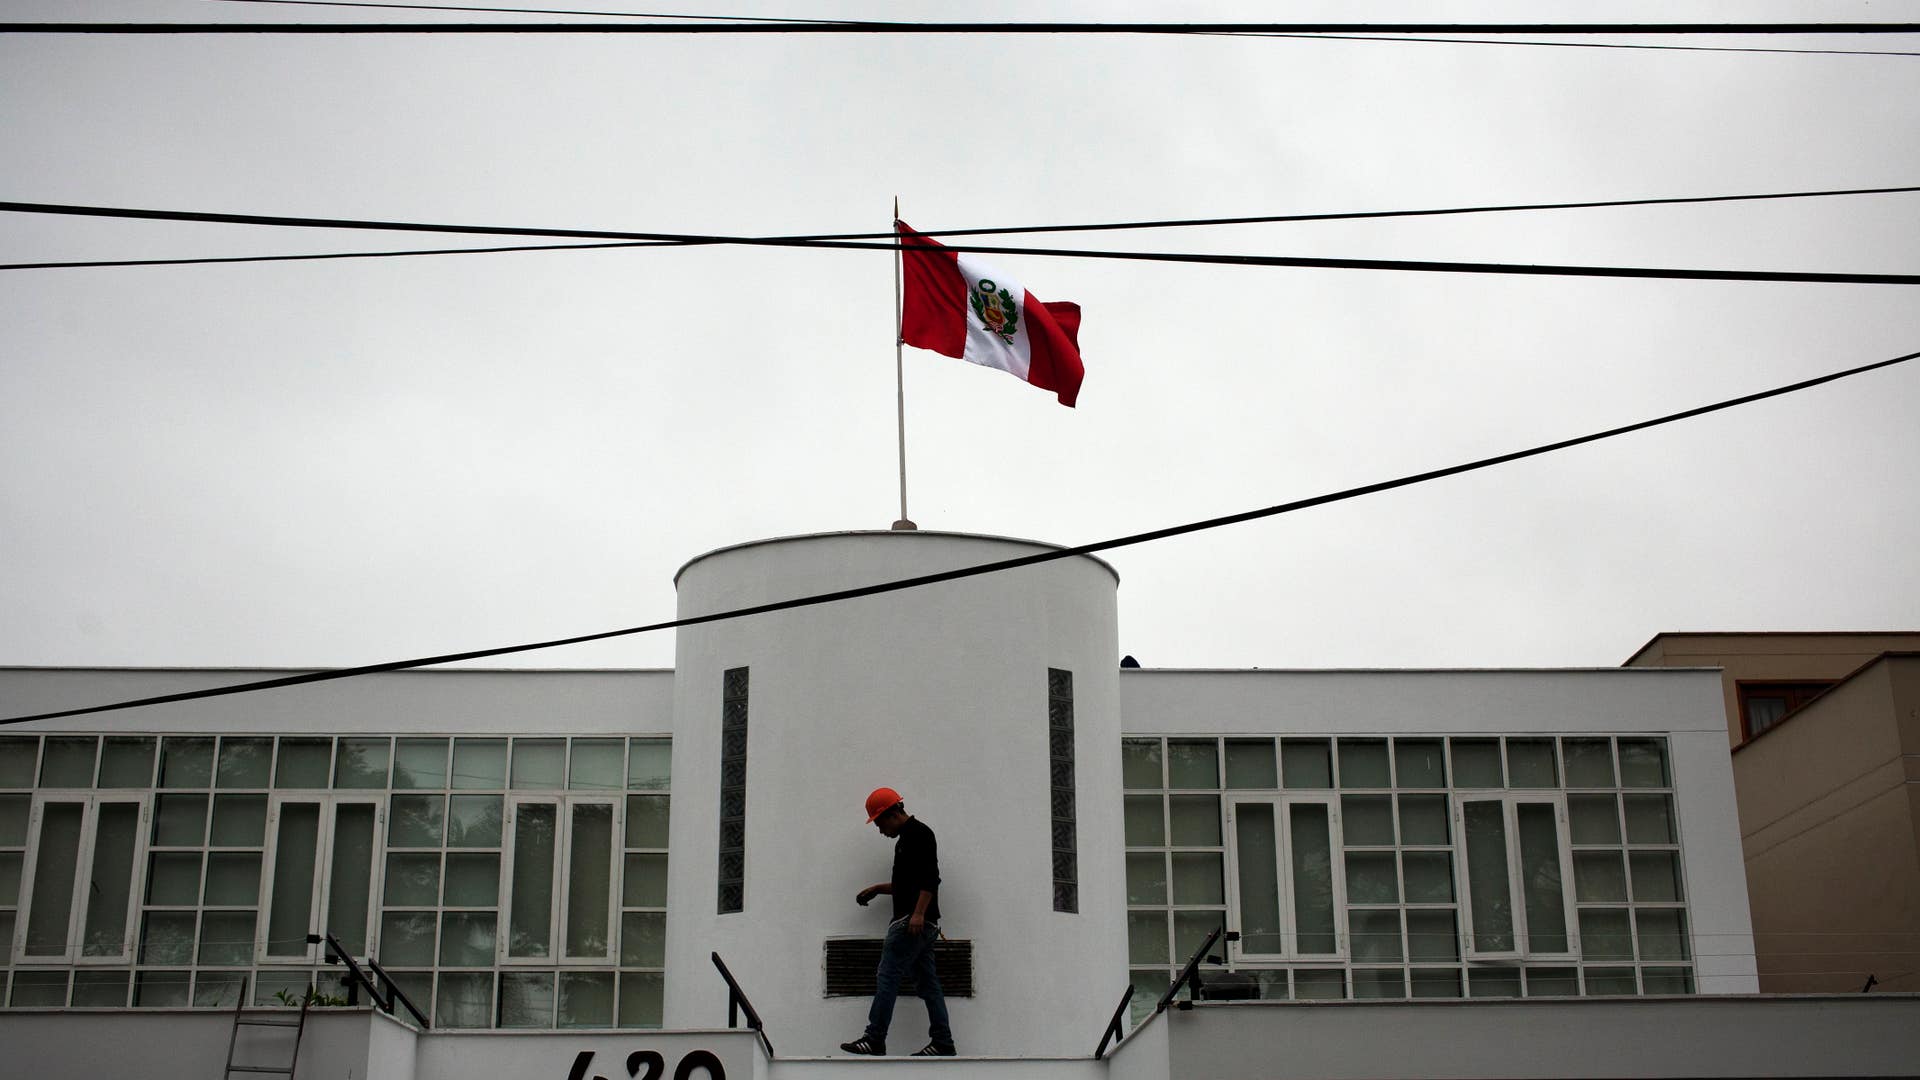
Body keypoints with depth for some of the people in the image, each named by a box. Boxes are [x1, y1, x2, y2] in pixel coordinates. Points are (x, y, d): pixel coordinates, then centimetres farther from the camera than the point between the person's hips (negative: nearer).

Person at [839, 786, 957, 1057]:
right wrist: (876, 889, 22)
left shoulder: (918, 833, -10)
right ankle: (942, 1043, 7)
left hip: (914, 922, -11)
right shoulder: (906, 838, 22)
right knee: (928, 983, 7)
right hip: (923, 925, 11)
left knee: (887, 977, -9)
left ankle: (874, 1040, -8)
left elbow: (930, 878, -20)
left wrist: (918, 913, -26)